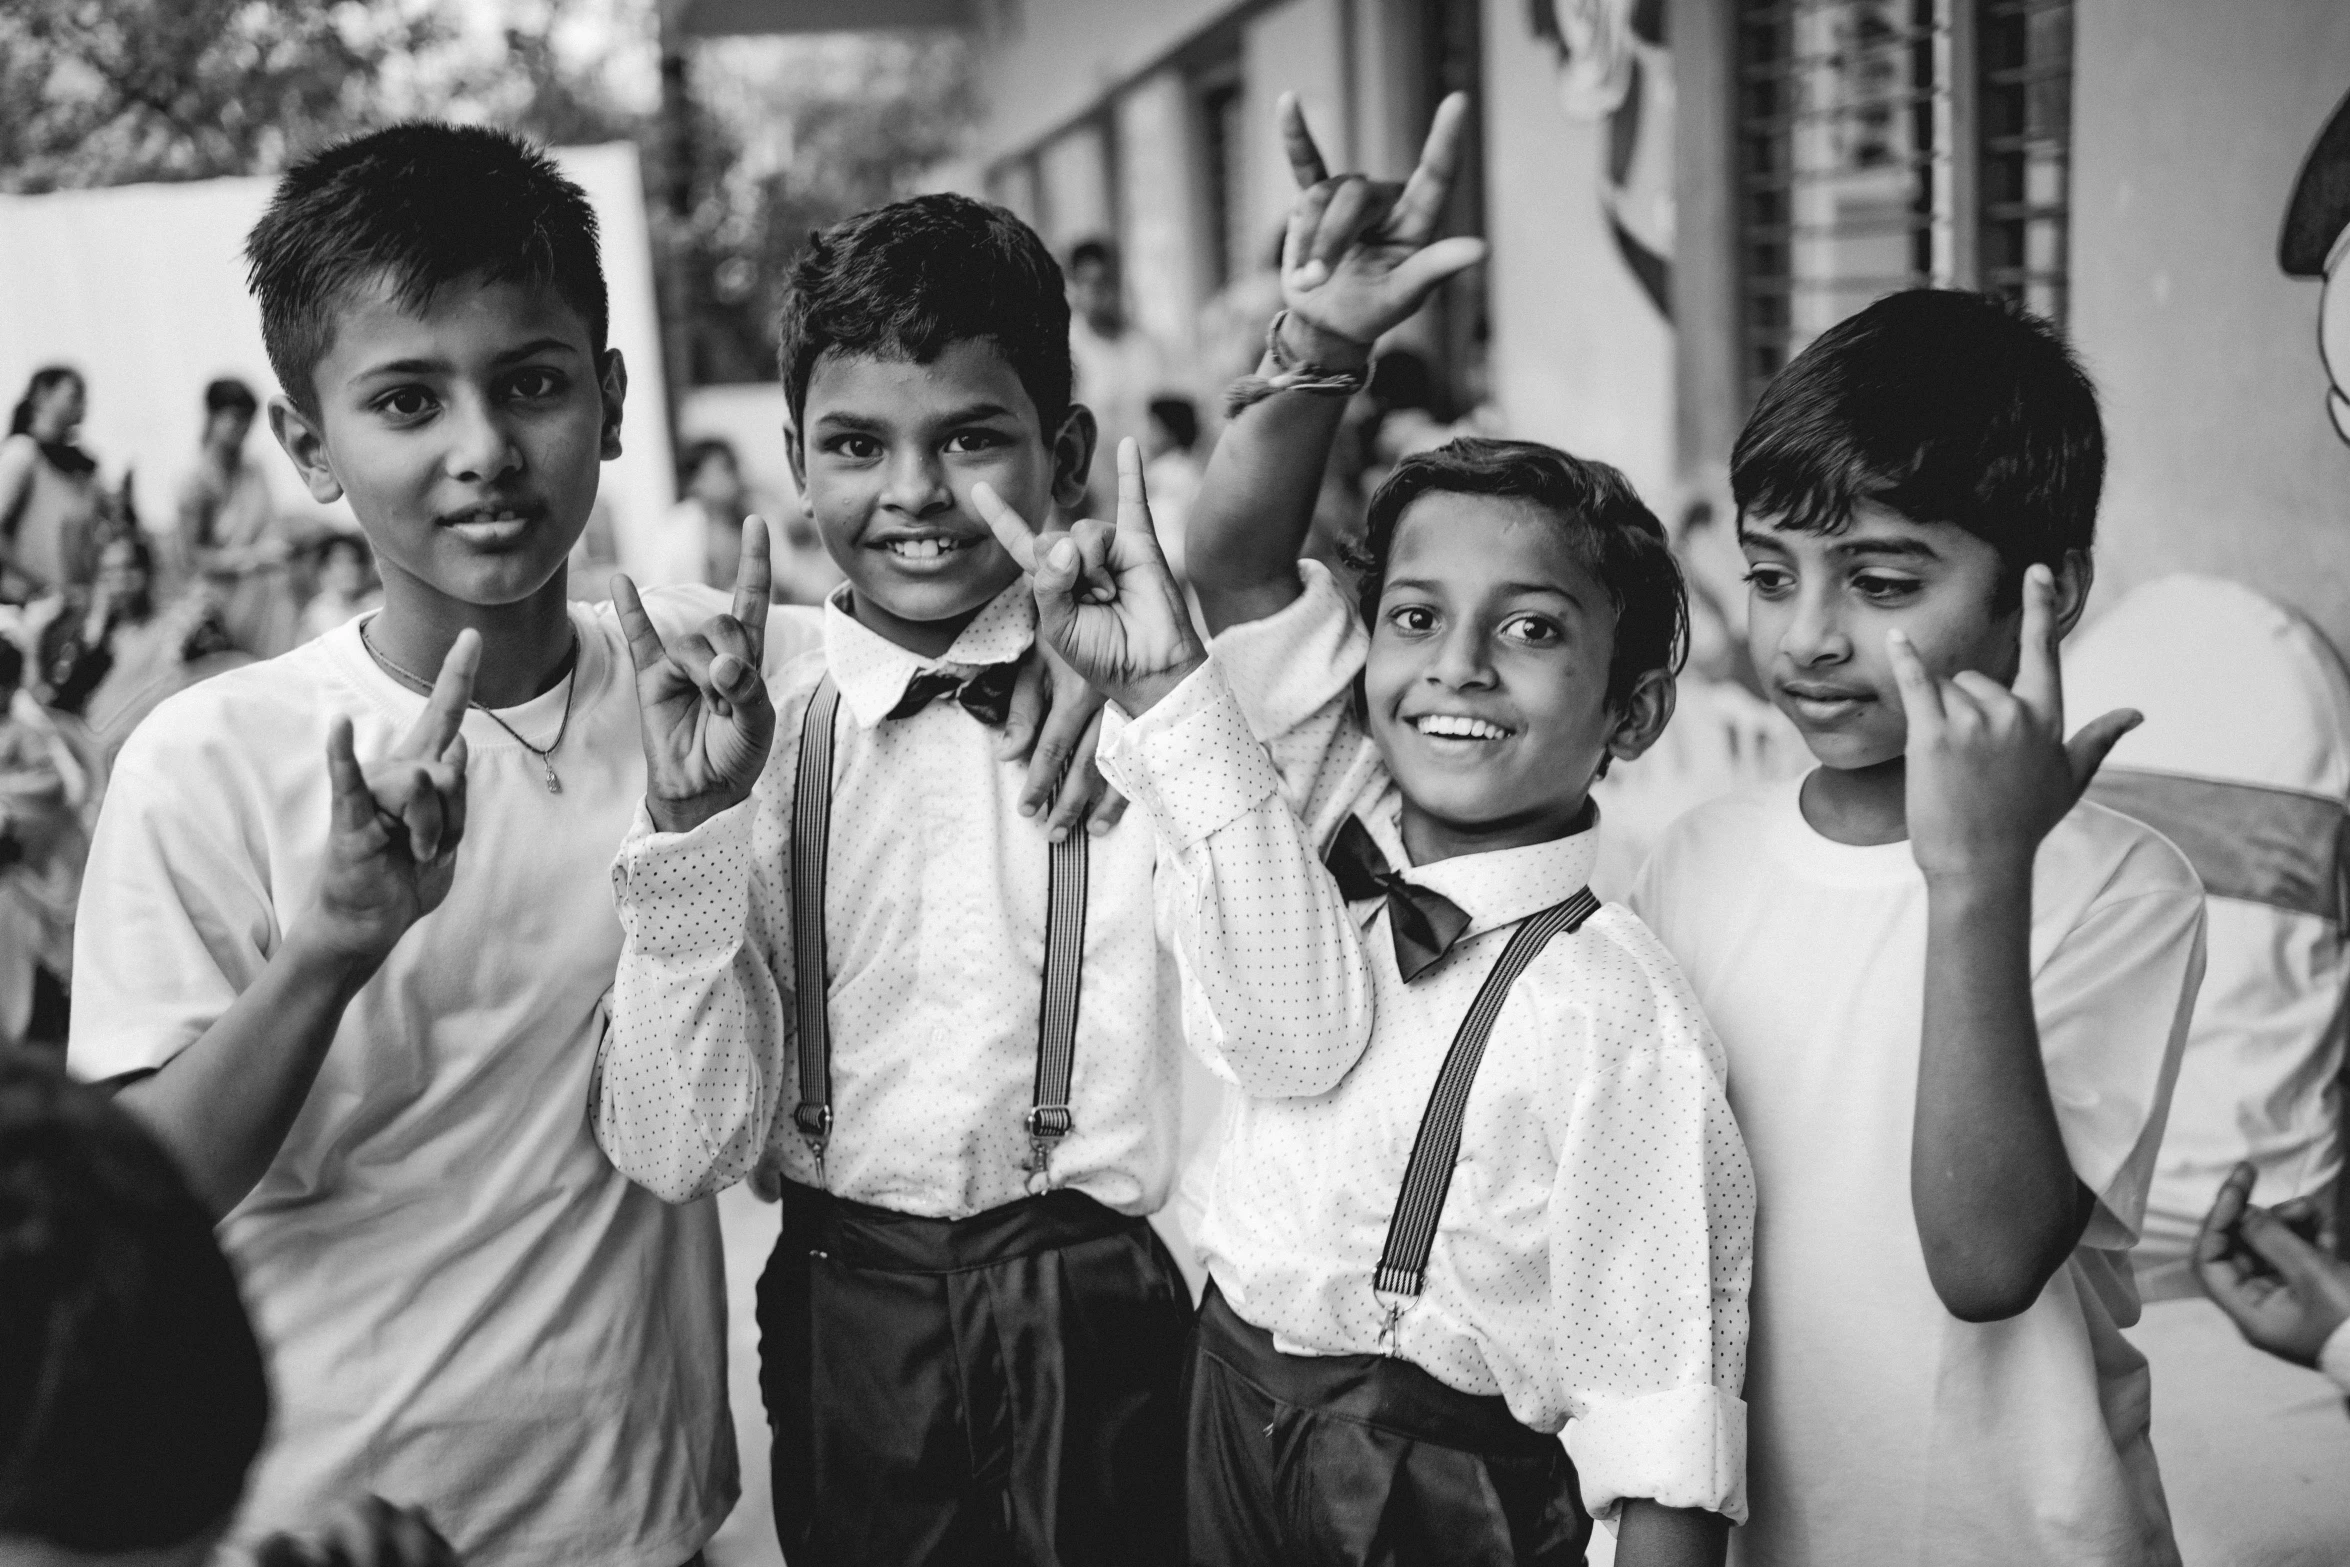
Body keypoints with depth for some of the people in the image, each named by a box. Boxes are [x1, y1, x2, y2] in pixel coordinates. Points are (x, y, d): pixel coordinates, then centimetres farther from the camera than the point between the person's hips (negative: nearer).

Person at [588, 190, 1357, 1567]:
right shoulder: (754, 738, -1)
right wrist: (692, 821, -18)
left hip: (1111, 1337, -1)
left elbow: (1300, 1048, -19)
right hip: (848, 1337, 2)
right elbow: (681, 1151, -8)